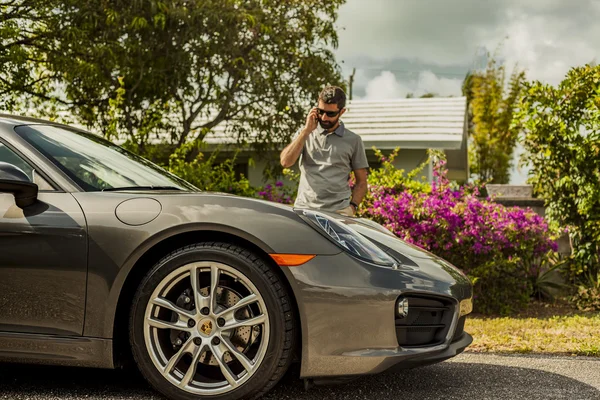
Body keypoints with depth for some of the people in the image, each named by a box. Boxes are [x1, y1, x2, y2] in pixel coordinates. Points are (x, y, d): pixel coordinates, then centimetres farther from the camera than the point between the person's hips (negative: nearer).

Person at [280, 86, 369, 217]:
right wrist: (306, 131, -1)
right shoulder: (304, 134, 15)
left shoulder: (353, 140, 10)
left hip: (339, 211, -1)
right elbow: (285, 162, -1)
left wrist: (352, 207, -5)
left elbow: (361, 181, 11)